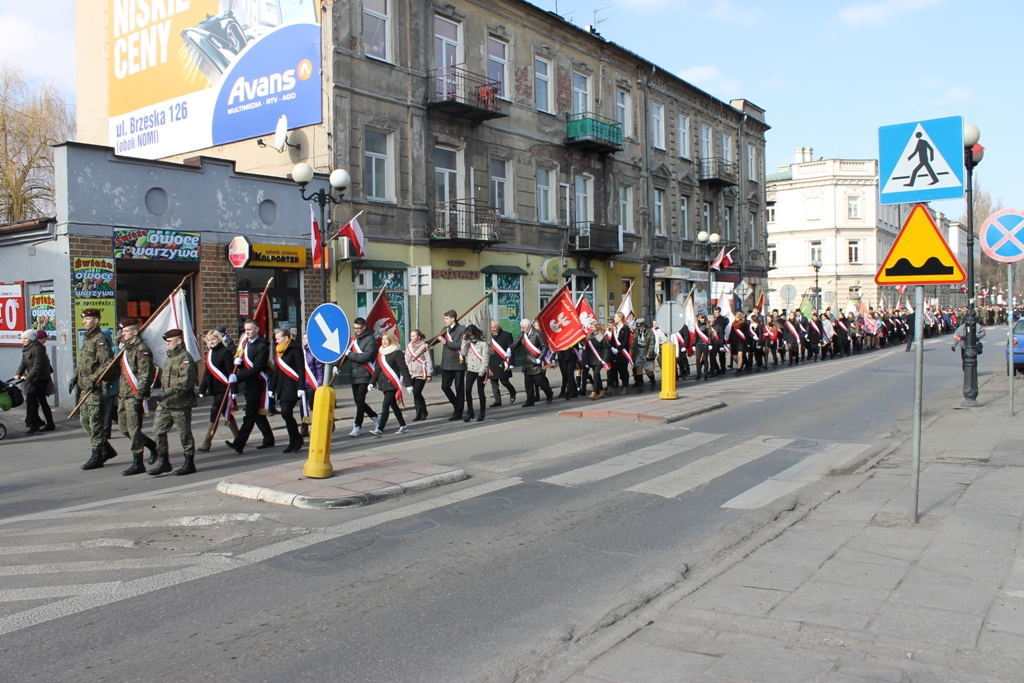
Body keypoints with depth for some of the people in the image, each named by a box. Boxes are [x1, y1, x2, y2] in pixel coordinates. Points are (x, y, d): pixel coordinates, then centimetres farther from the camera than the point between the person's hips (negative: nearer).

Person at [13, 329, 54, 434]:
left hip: (41, 379, -9)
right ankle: (50, 424, 16)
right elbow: (23, 363, 9)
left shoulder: (37, 349, -16)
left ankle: (33, 424, -6)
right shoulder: (26, 349, 12)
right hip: (33, 379, 9)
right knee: (42, 401, 10)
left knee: (30, 399, -12)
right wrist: (18, 374, -5)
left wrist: (27, 377, -25)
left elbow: (37, 366, -22)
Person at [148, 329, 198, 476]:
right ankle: (163, 462, 16)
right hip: (165, 403, 9)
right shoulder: (169, 358, 17)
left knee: (184, 433, 1)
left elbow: (185, 382, -24)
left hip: (180, 404, -9)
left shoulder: (185, 358, -14)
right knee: (158, 430, 6)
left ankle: (189, 464, 12)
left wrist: (168, 392, -25)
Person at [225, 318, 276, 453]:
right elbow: (240, 358, 23)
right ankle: (269, 440, 24)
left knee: (250, 414, -9)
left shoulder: (262, 346, -15)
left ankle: (238, 444, -14)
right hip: (246, 383, 9)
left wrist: (238, 378, -26)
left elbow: (256, 369, -21)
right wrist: (237, 361, -2)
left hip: (257, 384, -9)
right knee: (257, 413, 15)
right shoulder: (244, 341, 9)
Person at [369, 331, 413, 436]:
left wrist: (408, 384, -14)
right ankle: (403, 426, 25)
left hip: (393, 384, -7)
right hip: (384, 384, 7)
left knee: (385, 406, -13)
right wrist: (372, 382, 12)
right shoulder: (380, 353, 12)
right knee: (393, 405, 14)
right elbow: (377, 369, 17)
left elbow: (403, 369, -12)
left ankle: (380, 429, -14)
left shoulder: (397, 352, -9)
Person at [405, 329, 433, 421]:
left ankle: (423, 412, 6)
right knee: (415, 394, 6)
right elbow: (406, 361, 20)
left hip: (421, 374, -6)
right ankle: (419, 414, 13)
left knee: (417, 393, -12)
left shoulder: (424, 346, -6)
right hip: (411, 374, 6)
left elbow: (429, 361, -6)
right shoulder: (408, 347, 14)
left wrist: (429, 374, -9)